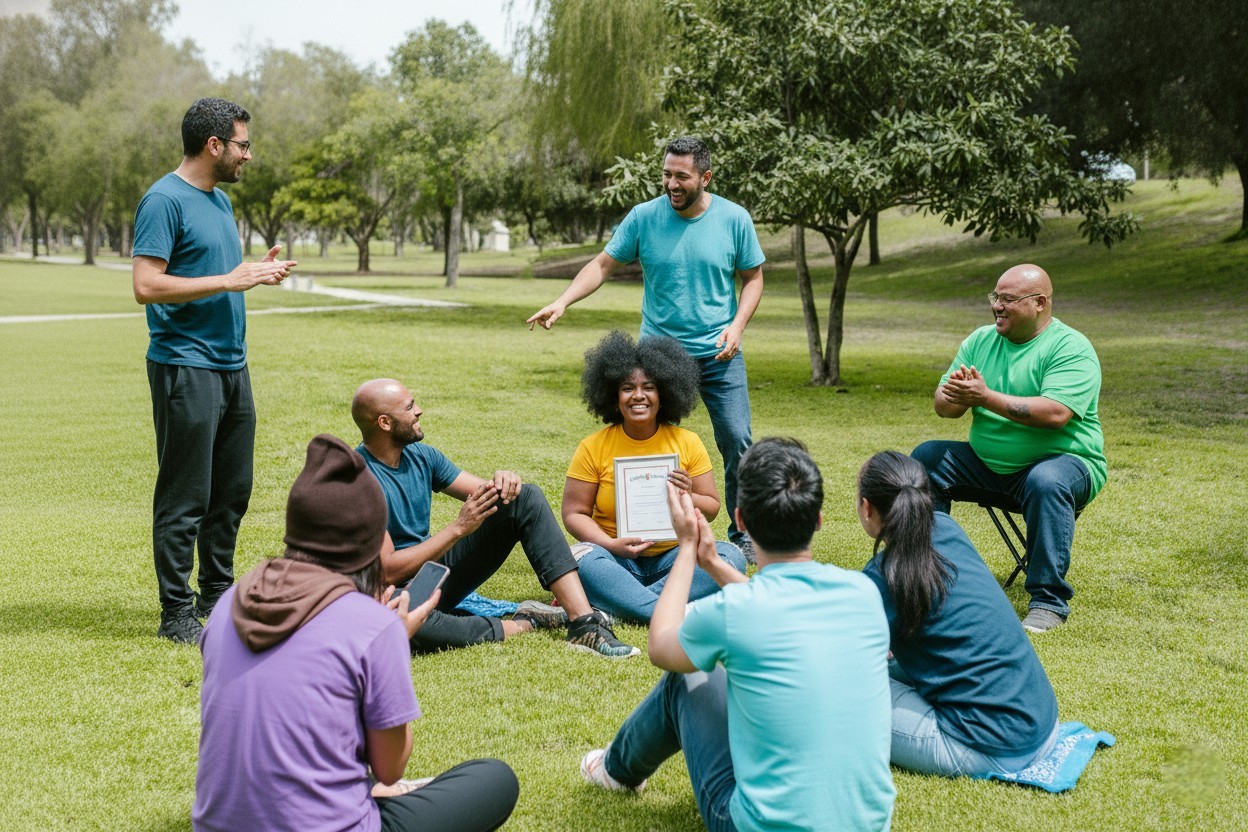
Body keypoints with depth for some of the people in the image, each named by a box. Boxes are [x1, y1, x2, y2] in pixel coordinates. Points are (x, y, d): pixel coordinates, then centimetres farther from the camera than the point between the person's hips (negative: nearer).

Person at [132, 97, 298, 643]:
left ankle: (218, 596, 27)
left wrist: (258, 272, 7)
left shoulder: (220, 201, 16)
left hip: (232, 365, 9)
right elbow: (147, 286, -20)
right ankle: (177, 614, 5)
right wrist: (229, 280, -19)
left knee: (232, 492, 15)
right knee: (185, 498, -3)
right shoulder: (164, 201, -12)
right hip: (186, 367, -9)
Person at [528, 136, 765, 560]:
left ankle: (742, 535, 12)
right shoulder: (644, 217, -5)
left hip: (719, 354, 0)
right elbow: (603, 265, -1)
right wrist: (561, 302, -15)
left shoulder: (734, 219, -4)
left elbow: (753, 278, 5)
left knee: (737, 442, -4)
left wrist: (737, 326, -10)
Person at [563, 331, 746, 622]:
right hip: (617, 560, -2)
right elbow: (574, 514, -2)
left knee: (731, 557, -25)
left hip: (673, 557, 2)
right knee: (583, 558, -33)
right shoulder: (593, 447, -2)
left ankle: (611, 608, -31)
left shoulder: (687, 443, 3)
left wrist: (688, 498, -17)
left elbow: (712, 509, 6)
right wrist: (611, 545, -20)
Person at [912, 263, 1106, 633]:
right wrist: (955, 397, -23)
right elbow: (942, 406, 2)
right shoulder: (980, 341, 7)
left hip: (1062, 460, -6)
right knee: (925, 458, -8)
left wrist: (987, 398, -30)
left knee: (1046, 482, -37)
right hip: (986, 462, 6)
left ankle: (1048, 601, -30)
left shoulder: (1071, 348, -12)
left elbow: (1056, 413, -28)